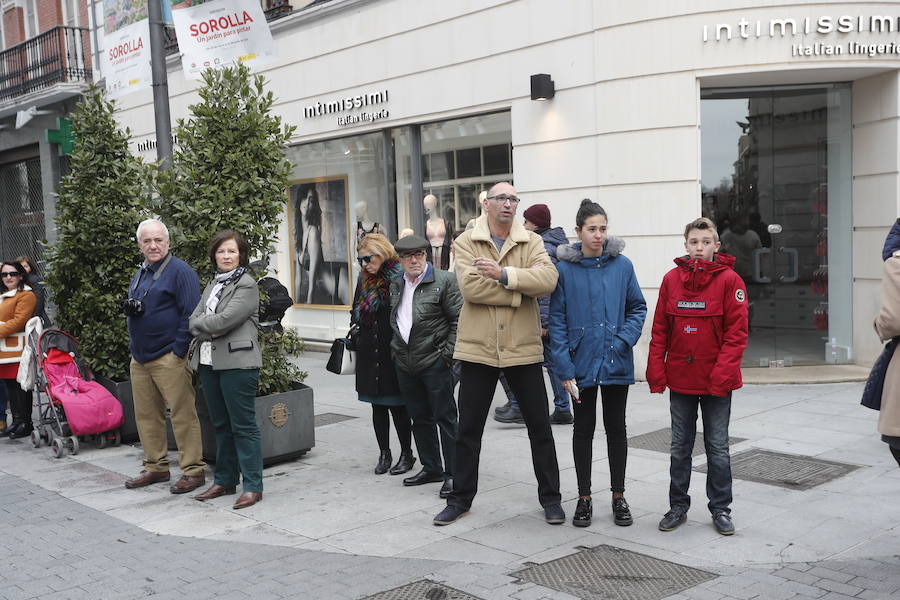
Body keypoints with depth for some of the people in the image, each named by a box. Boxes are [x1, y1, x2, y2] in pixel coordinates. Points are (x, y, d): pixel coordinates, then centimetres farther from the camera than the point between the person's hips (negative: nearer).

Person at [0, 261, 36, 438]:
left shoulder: (26, 295, -7)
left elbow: (19, 321, -16)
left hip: (17, 349, -9)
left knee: (20, 386, -6)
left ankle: (25, 424, -1)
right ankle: (16, 421, 18)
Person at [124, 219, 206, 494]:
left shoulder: (180, 271, -8)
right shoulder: (140, 274, 18)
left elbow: (191, 314, -13)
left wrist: (178, 350, -16)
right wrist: (130, 307, 5)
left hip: (169, 357, -8)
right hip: (139, 358, 8)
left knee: (183, 414, -5)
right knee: (146, 415, 12)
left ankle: (193, 471, 1)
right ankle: (156, 467, 24)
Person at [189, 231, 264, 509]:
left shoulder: (247, 285, -6)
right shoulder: (213, 284, 18)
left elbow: (224, 320, -17)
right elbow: (193, 321, 9)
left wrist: (202, 322, 0)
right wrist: (210, 329, -10)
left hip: (237, 362, -8)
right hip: (208, 361, 8)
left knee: (243, 425, -5)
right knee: (221, 424, 14)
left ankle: (253, 486, 0)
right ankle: (225, 480, 24)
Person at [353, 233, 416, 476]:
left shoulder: (400, 277, -11)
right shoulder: (364, 279, 10)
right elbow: (356, 312, 22)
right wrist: (354, 335, 7)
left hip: (394, 353, -6)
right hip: (369, 353, 6)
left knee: (397, 405, 2)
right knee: (378, 406, 12)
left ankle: (406, 453, 17)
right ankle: (384, 453, 23)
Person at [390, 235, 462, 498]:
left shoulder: (444, 281, -7)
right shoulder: (395, 285, 12)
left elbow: (459, 320, -8)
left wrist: (447, 353, -12)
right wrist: (396, 349, 16)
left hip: (435, 362, -6)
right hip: (405, 364, 6)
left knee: (445, 417, -2)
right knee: (420, 418, 14)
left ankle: (452, 474, 4)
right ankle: (431, 468, 26)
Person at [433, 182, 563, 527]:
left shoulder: (531, 242, 4)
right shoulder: (466, 242, 0)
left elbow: (548, 278, -15)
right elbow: (470, 286, -17)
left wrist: (503, 274, -22)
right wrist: (521, 291, -15)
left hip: (523, 349, 1)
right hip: (478, 348, -1)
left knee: (539, 427, 9)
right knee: (468, 429, 9)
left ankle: (550, 498, 24)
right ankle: (460, 498, 24)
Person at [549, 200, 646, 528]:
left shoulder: (622, 265, 0)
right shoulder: (565, 269, -4)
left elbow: (638, 308, 6)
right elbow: (557, 320, -5)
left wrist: (624, 340, -11)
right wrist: (564, 368, -10)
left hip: (616, 363, 1)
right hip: (581, 363, -1)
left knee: (616, 428, 11)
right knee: (583, 429, 9)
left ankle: (618, 496, 24)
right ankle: (584, 498, 21)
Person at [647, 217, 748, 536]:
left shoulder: (729, 279, -7)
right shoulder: (672, 279, 1)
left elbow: (736, 332, -9)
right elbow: (660, 330, 4)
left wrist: (722, 373, -17)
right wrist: (656, 372, -2)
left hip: (717, 380, -2)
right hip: (680, 378, 3)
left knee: (717, 447, 8)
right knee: (680, 446, 12)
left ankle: (721, 509, 22)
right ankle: (678, 506, 25)